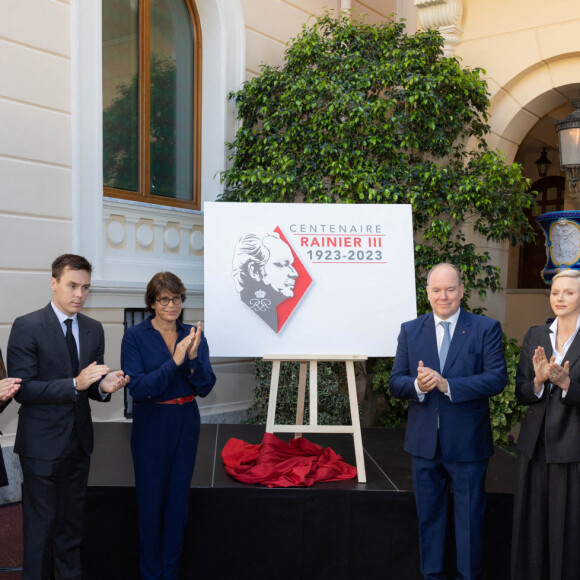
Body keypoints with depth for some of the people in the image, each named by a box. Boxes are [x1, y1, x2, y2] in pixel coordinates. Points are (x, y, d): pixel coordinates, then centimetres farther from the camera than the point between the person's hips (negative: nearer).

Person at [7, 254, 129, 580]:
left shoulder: (94, 329, 5)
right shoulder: (27, 327, -13)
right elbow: (22, 390, -19)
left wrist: (103, 386, -13)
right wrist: (74, 384, -27)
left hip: (79, 439, 6)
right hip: (43, 441, -5)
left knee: (73, 519, 18)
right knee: (41, 520, 6)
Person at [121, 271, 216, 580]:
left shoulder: (193, 335, 0)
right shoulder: (135, 336, -10)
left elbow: (205, 387, -5)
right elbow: (137, 388, -19)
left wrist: (193, 357, -23)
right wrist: (174, 361, -26)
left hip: (186, 424, 3)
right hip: (150, 425, -3)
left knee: (178, 499, 14)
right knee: (150, 500, 8)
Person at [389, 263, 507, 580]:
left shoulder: (486, 328, -5)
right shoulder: (410, 330, 3)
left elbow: (498, 378, -16)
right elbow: (395, 383, 1)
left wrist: (446, 384, -25)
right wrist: (417, 385, -22)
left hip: (468, 442, -3)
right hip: (424, 442, 3)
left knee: (469, 515, 11)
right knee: (428, 514, 16)